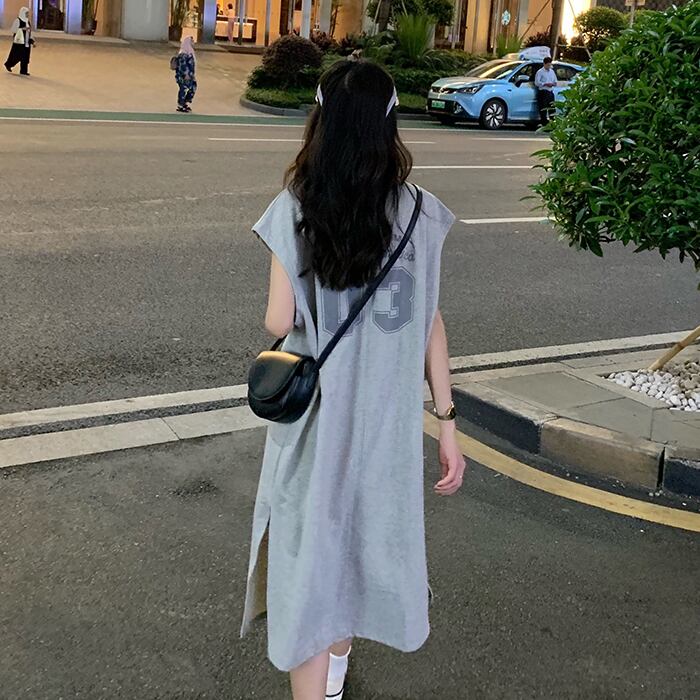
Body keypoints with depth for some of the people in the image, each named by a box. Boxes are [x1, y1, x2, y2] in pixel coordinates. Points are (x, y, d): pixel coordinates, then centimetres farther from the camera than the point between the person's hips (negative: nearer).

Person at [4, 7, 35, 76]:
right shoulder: (18, 20, -11)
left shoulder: (28, 21, 11)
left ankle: (24, 71, 8)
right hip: (19, 41, -7)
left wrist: (32, 40, 10)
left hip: (26, 41, 7)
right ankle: (8, 64, 23)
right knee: (17, 55, 0)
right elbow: (13, 30, -14)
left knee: (25, 57, 3)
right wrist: (23, 29, -22)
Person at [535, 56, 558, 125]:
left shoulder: (552, 72, 19)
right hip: (543, 93, -6)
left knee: (552, 108, 4)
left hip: (550, 92, 6)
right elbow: (537, 82, -10)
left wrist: (553, 84, 1)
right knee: (543, 109, -8)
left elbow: (555, 81, 24)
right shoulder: (540, 72, -1)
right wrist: (546, 84, -17)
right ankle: (544, 123, -6)